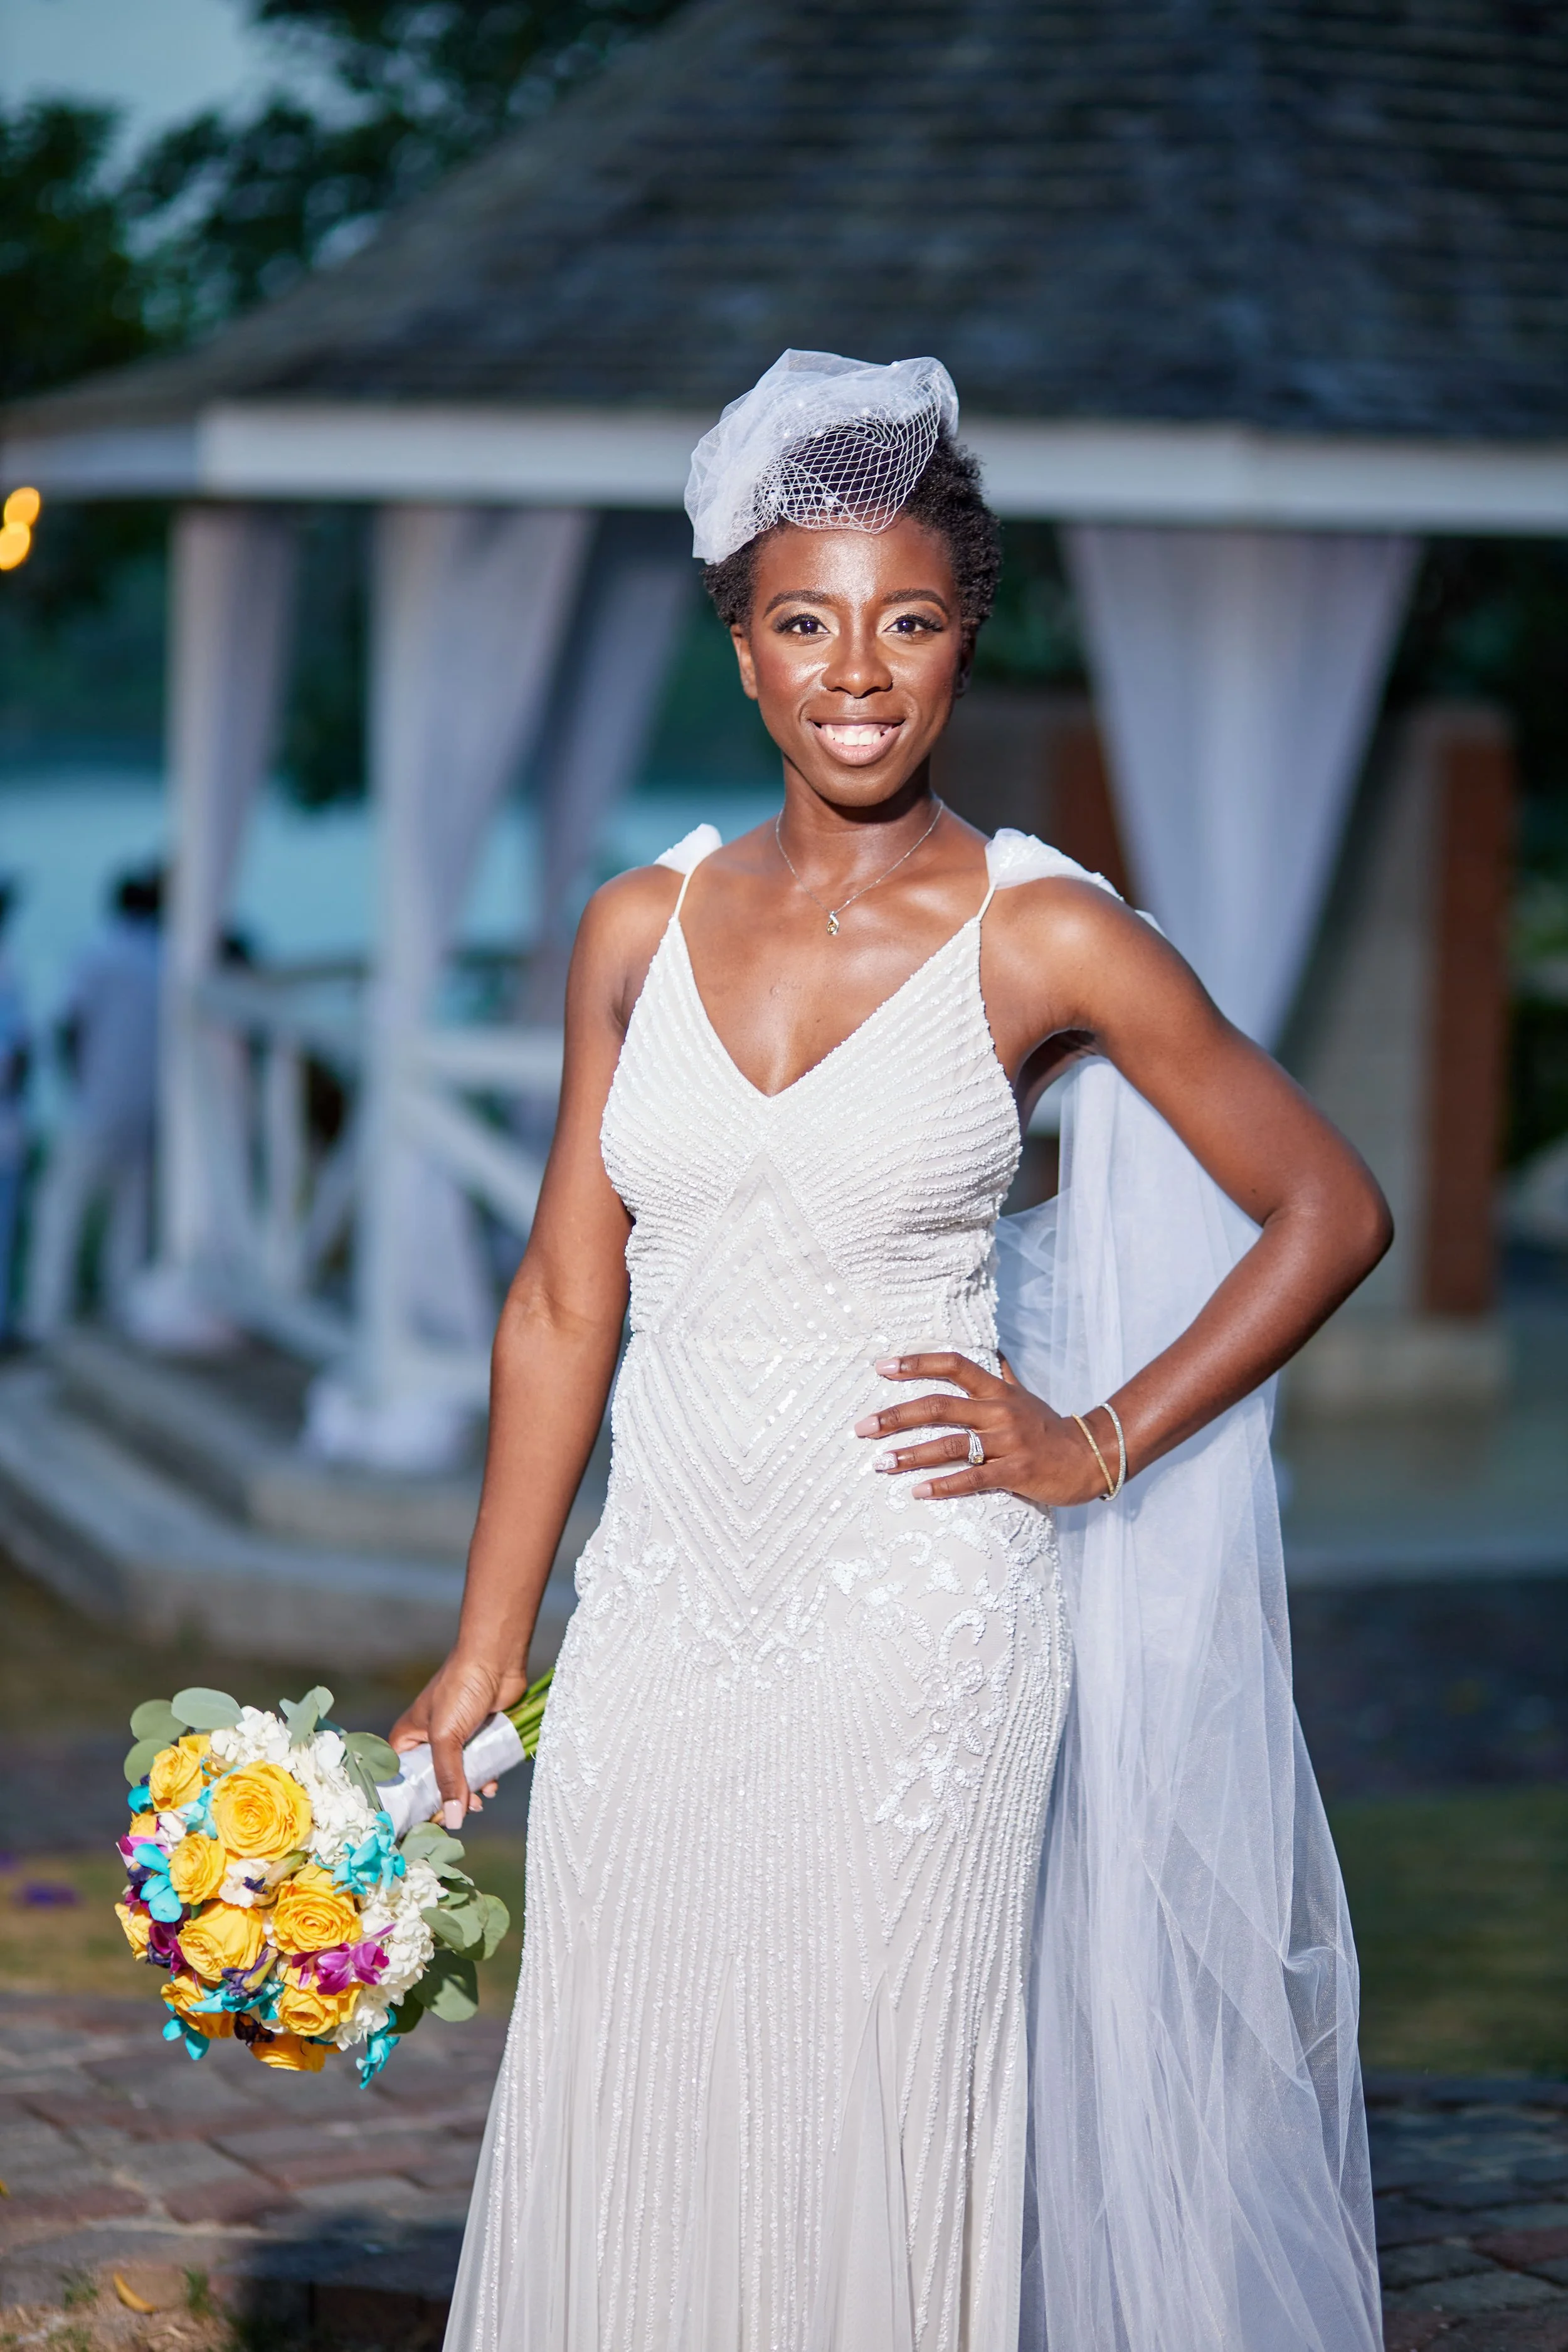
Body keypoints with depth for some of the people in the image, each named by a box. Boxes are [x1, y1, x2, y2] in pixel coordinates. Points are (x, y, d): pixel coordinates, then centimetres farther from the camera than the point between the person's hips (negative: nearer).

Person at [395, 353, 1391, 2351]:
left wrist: (1097, 1448, -3)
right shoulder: (642, 929, 5)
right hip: (659, 1616, 3)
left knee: (863, 2134, 4)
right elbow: (564, 1298, 9)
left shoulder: (1049, 941, -5)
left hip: (914, 1627, -3)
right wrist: (483, 1653, 9)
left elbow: (1330, 1213, 3)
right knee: (614, 2137, 7)